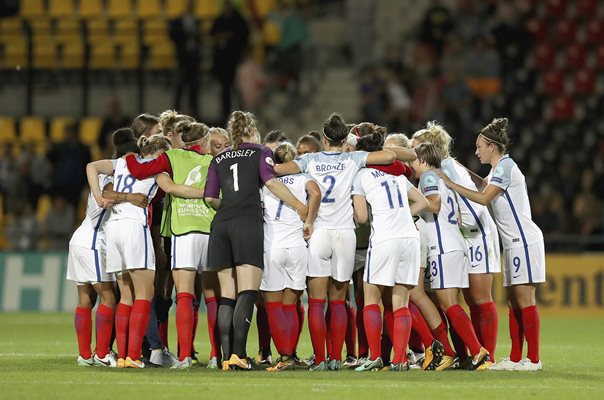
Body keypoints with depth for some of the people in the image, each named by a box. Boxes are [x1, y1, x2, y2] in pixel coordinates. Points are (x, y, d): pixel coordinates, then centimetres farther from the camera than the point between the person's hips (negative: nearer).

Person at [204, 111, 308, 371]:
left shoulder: (219, 159, 19)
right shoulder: (260, 153, 9)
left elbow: (210, 198, 13)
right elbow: (271, 182, -7)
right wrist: (300, 207, -3)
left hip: (221, 225, 4)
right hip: (248, 223, -4)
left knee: (227, 296, 5)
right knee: (248, 293, -9)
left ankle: (227, 356, -2)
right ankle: (238, 353, -23)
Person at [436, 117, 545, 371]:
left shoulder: (505, 167, -12)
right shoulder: (498, 168, 18)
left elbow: (484, 198, -21)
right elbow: (485, 185, 40)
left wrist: (452, 185, -15)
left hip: (525, 241, -10)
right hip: (513, 244, 10)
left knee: (524, 299, -11)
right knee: (513, 302, 7)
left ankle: (533, 359, -11)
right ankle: (516, 358, 7)